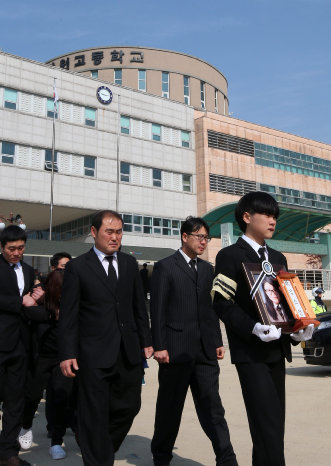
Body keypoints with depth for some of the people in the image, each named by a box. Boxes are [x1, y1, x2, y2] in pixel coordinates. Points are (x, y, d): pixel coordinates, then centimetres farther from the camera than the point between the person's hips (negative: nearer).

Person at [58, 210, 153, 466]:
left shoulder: (130, 263, 9)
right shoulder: (77, 267, -4)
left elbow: (139, 306, 12)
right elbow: (68, 315, -5)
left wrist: (146, 341, 9)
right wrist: (68, 354, -9)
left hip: (129, 352, 5)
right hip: (95, 355, -5)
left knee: (129, 406, 14)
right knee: (95, 415, 3)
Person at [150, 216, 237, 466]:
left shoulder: (207, 268, 15)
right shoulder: (165, 267, -3)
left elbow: (212, 308, 17)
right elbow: (157, 310, -7)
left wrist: (218, 341, 11)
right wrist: (159, 346, -12)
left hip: (205, 350, 4)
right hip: (176, 349, -4)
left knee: (212, 406, 4)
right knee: (170, 407, 10)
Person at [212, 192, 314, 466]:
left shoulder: (278, 258, 18)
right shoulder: (230, 256, -4)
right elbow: (222, 303, -12)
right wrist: (253, 328, -24)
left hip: (277, 349, 8)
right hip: (250, 351, -7)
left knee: (275, 423, 14)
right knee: (268, 424, -11)